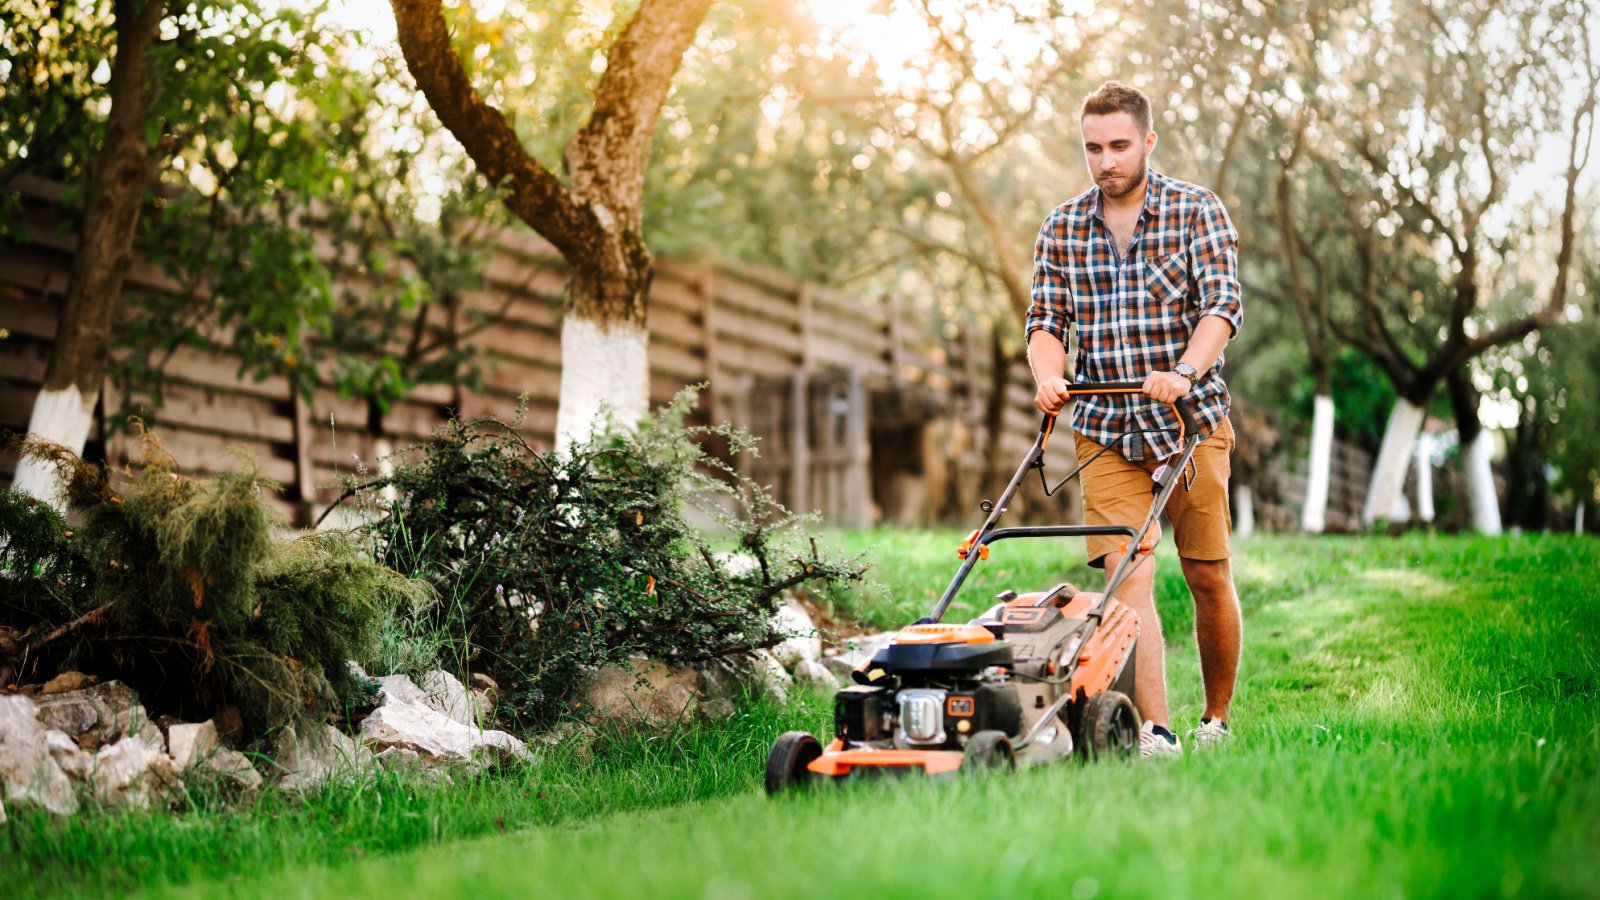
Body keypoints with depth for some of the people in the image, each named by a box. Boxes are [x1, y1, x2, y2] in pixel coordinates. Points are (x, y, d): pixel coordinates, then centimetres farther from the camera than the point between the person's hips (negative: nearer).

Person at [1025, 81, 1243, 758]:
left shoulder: (1197, 211, -2)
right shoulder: (1062, 228, 7)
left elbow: (1223, 303, -13)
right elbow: (1046, 319, 5)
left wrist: (1184, 373, -31)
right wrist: (1048, 373, -18)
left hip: (1190, 420, -1)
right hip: (1105, 429, 1)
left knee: (1208, 577, 5)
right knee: (1128, 573, -12)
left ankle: (1217, 719, 24)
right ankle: (1154, 733, -16)